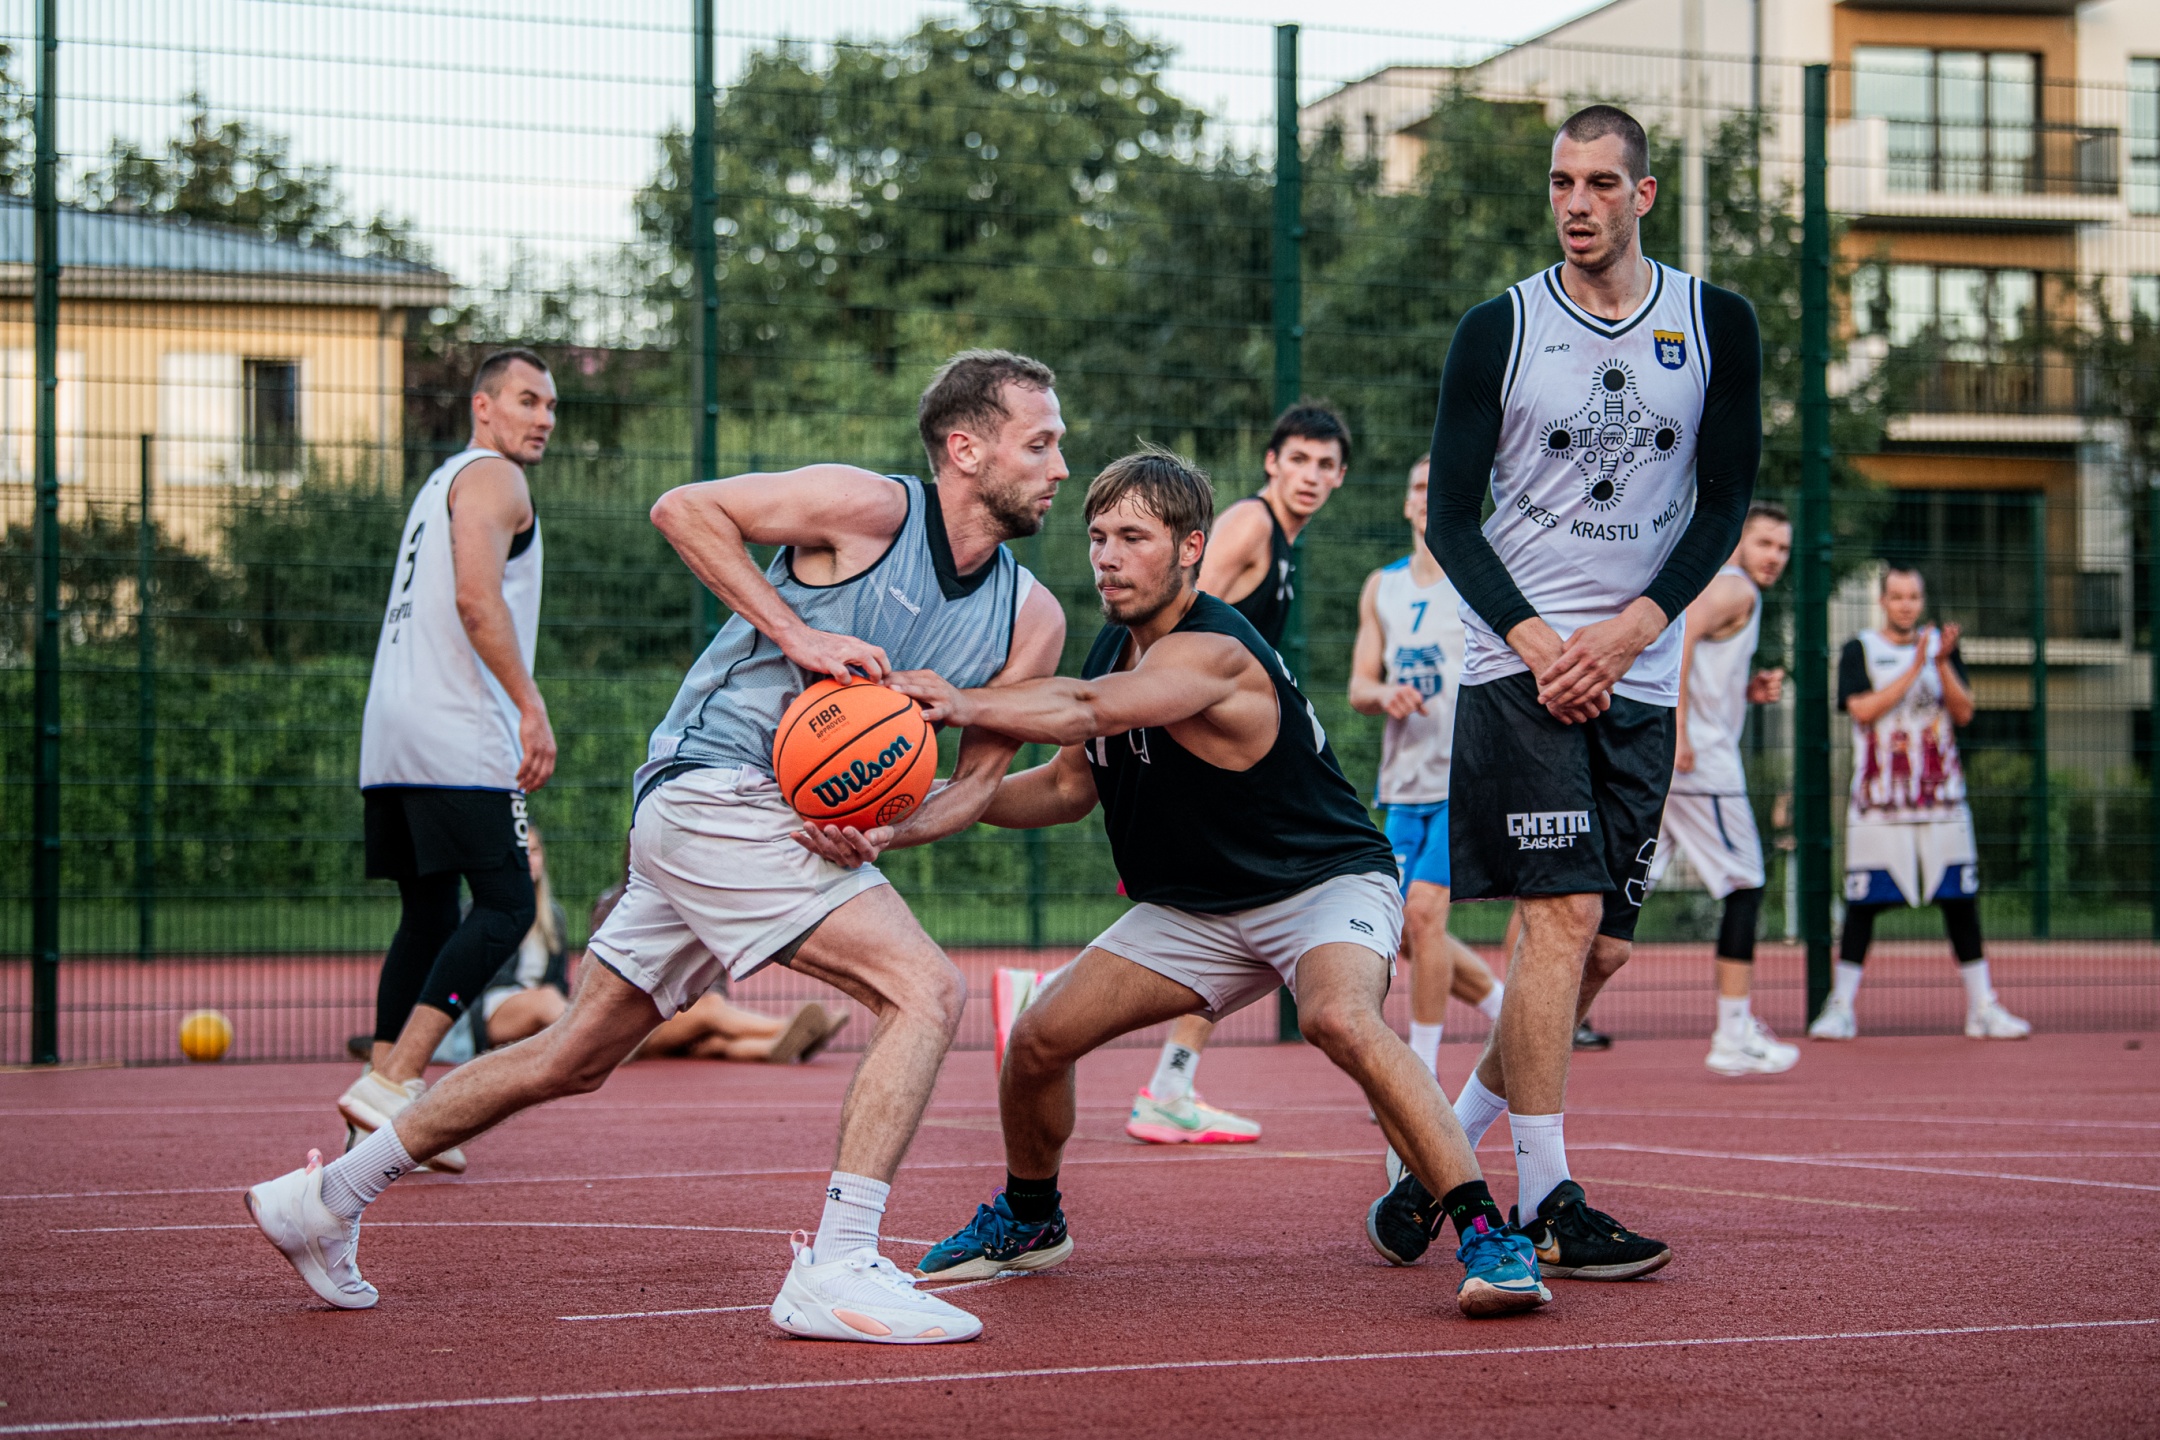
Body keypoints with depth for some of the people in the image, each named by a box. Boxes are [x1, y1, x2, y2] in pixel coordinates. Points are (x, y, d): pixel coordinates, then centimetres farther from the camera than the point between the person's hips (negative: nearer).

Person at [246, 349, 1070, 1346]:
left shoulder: (1032, 621, 7)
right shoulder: (868, 508, -11)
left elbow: (979, 776, 10)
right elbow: (682, 508, -9)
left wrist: (889, 833, -10)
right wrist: (795, 633, -18)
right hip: (716, 786, -8)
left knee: (576, 1057, 14)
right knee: (926, 989, -19)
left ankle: (325, 1197, 24)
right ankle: (835, 1271, -21)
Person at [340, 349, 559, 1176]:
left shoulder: (440, 485, 27)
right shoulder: (491, 478, -3)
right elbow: (476, 597, -18)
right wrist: (531, 707, -19)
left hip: (392, 734, 10)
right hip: (455, 736, -10)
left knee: (429, 913, 11)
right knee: (505, 907, -10)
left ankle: (384, 1096, 6)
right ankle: (393, 1086, -17)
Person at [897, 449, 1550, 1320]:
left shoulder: (1212, 652, -27)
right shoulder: (1115, 646, 1)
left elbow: (1088, 709, -46)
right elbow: (1072, 785, 12)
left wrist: (961, 704, -58)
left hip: (1325, 886, -8)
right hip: (1195, 911, 8)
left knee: (1340, 1018, -39)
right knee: (1039, 1037, -3)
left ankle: (1486, 1234, -34)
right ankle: (1028, 1219, 25)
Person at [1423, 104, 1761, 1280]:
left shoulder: (1716, 325, 6)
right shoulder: (1497, 331, 0)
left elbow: (1727, 499, 5)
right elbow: (1450, 517, 0)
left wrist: (1627, 631, -8)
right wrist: (1538, 642, -13)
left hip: (1639, 682, 4)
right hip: (1520, 668, -3)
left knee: (1601, 950, 4)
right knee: (1561, 915, -14)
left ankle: (1448, 1147, 21)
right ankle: (1545, 1205, -10)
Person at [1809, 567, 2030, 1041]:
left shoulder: (1941, 646, 12)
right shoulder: (1860, 650, 3)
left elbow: (1963, 713, 2)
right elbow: (1863, 709, -12)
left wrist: (1943, 664, -12)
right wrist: (1915, 668, -15)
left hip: (1940, 797, 3)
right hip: (1879, 801, -3)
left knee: (1961, 900, 1)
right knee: (1863, 902, -4)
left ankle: (1981, 1007, 6)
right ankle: (1840, 1008, 2)